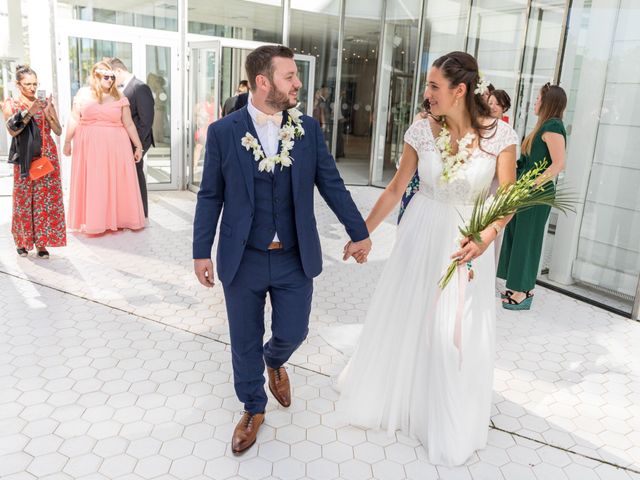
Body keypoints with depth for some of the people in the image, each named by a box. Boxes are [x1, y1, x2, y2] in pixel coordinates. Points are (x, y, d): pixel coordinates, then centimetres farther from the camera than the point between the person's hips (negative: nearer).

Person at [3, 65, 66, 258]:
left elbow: (58, 131, 4)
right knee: (24, 199, 0)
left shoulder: (46, 103, 9)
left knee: (46, 199, -3)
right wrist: (30, 112, -17)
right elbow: (12, 130, -9)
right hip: (25, 159, -1)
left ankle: (42, 243, 3)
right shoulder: (10, 105, 5)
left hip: (47, 157, 1)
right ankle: (22, 242, 13)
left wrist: (48, 113, -12)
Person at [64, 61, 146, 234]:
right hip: (89, 146, 0)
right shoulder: (83, 94, 4)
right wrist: (67, 141, 5)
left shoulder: (119, 97, 3)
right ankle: (93, 221, 12)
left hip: (115, 147, 0)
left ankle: (117, 218, 13)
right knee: (91, 184, 3)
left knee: (116, 183, 2)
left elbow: (129, 124, 4)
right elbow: (74, 120, 6)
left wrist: (138, 145, 2)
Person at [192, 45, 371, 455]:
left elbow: (331, 184, 5)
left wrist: (359, 232, 7)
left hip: (296, 258, 2)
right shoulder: (223, 132, -7)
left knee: (292, 333, 11)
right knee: (245, 342, 12)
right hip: (243, 260, -1)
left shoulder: (309, 128, -1)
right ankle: (253, 409, 37)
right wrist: (202, 252, 0)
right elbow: (210, 196, -1)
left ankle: (274, 362, 49)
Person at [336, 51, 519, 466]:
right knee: (405, 319, 14)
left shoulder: (499, 134, -13)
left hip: (468, 241, -1)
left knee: (460, 333, 8)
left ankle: (452, 423, 35)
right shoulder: (422, 130, -8)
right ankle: (396, 393, 43)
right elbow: (396, 188, 1)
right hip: (422, 234, 2)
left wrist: (486, 237, -25)